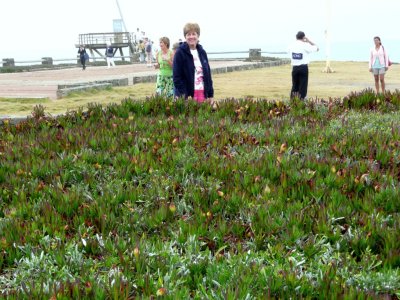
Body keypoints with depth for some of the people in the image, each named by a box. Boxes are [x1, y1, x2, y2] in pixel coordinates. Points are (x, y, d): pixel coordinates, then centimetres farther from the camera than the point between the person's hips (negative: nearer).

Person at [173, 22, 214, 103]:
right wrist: (184, 96, -16)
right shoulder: (180, 52, -4)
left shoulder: (202, 52, 12)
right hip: (186, 96, -5)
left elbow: (208, 74, 16)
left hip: (203, 93, 5)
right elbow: (176, 77, -9)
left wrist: (210, 95, 10)